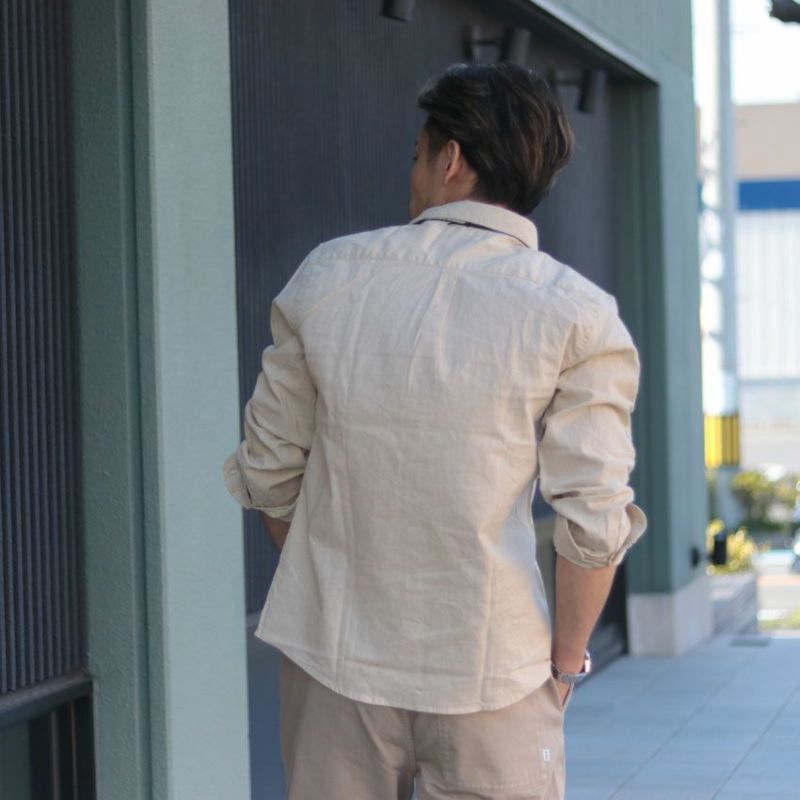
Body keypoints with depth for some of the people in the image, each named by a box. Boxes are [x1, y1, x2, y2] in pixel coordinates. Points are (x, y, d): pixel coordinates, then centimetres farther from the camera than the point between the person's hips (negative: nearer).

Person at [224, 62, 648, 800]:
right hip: (490, 671, -2)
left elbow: (267, 471, 8)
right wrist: (567, 660, 3)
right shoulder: (577, 316, -6)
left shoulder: (328, 276, 2)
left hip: (333, 657, 2)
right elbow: (594, 519, -11)